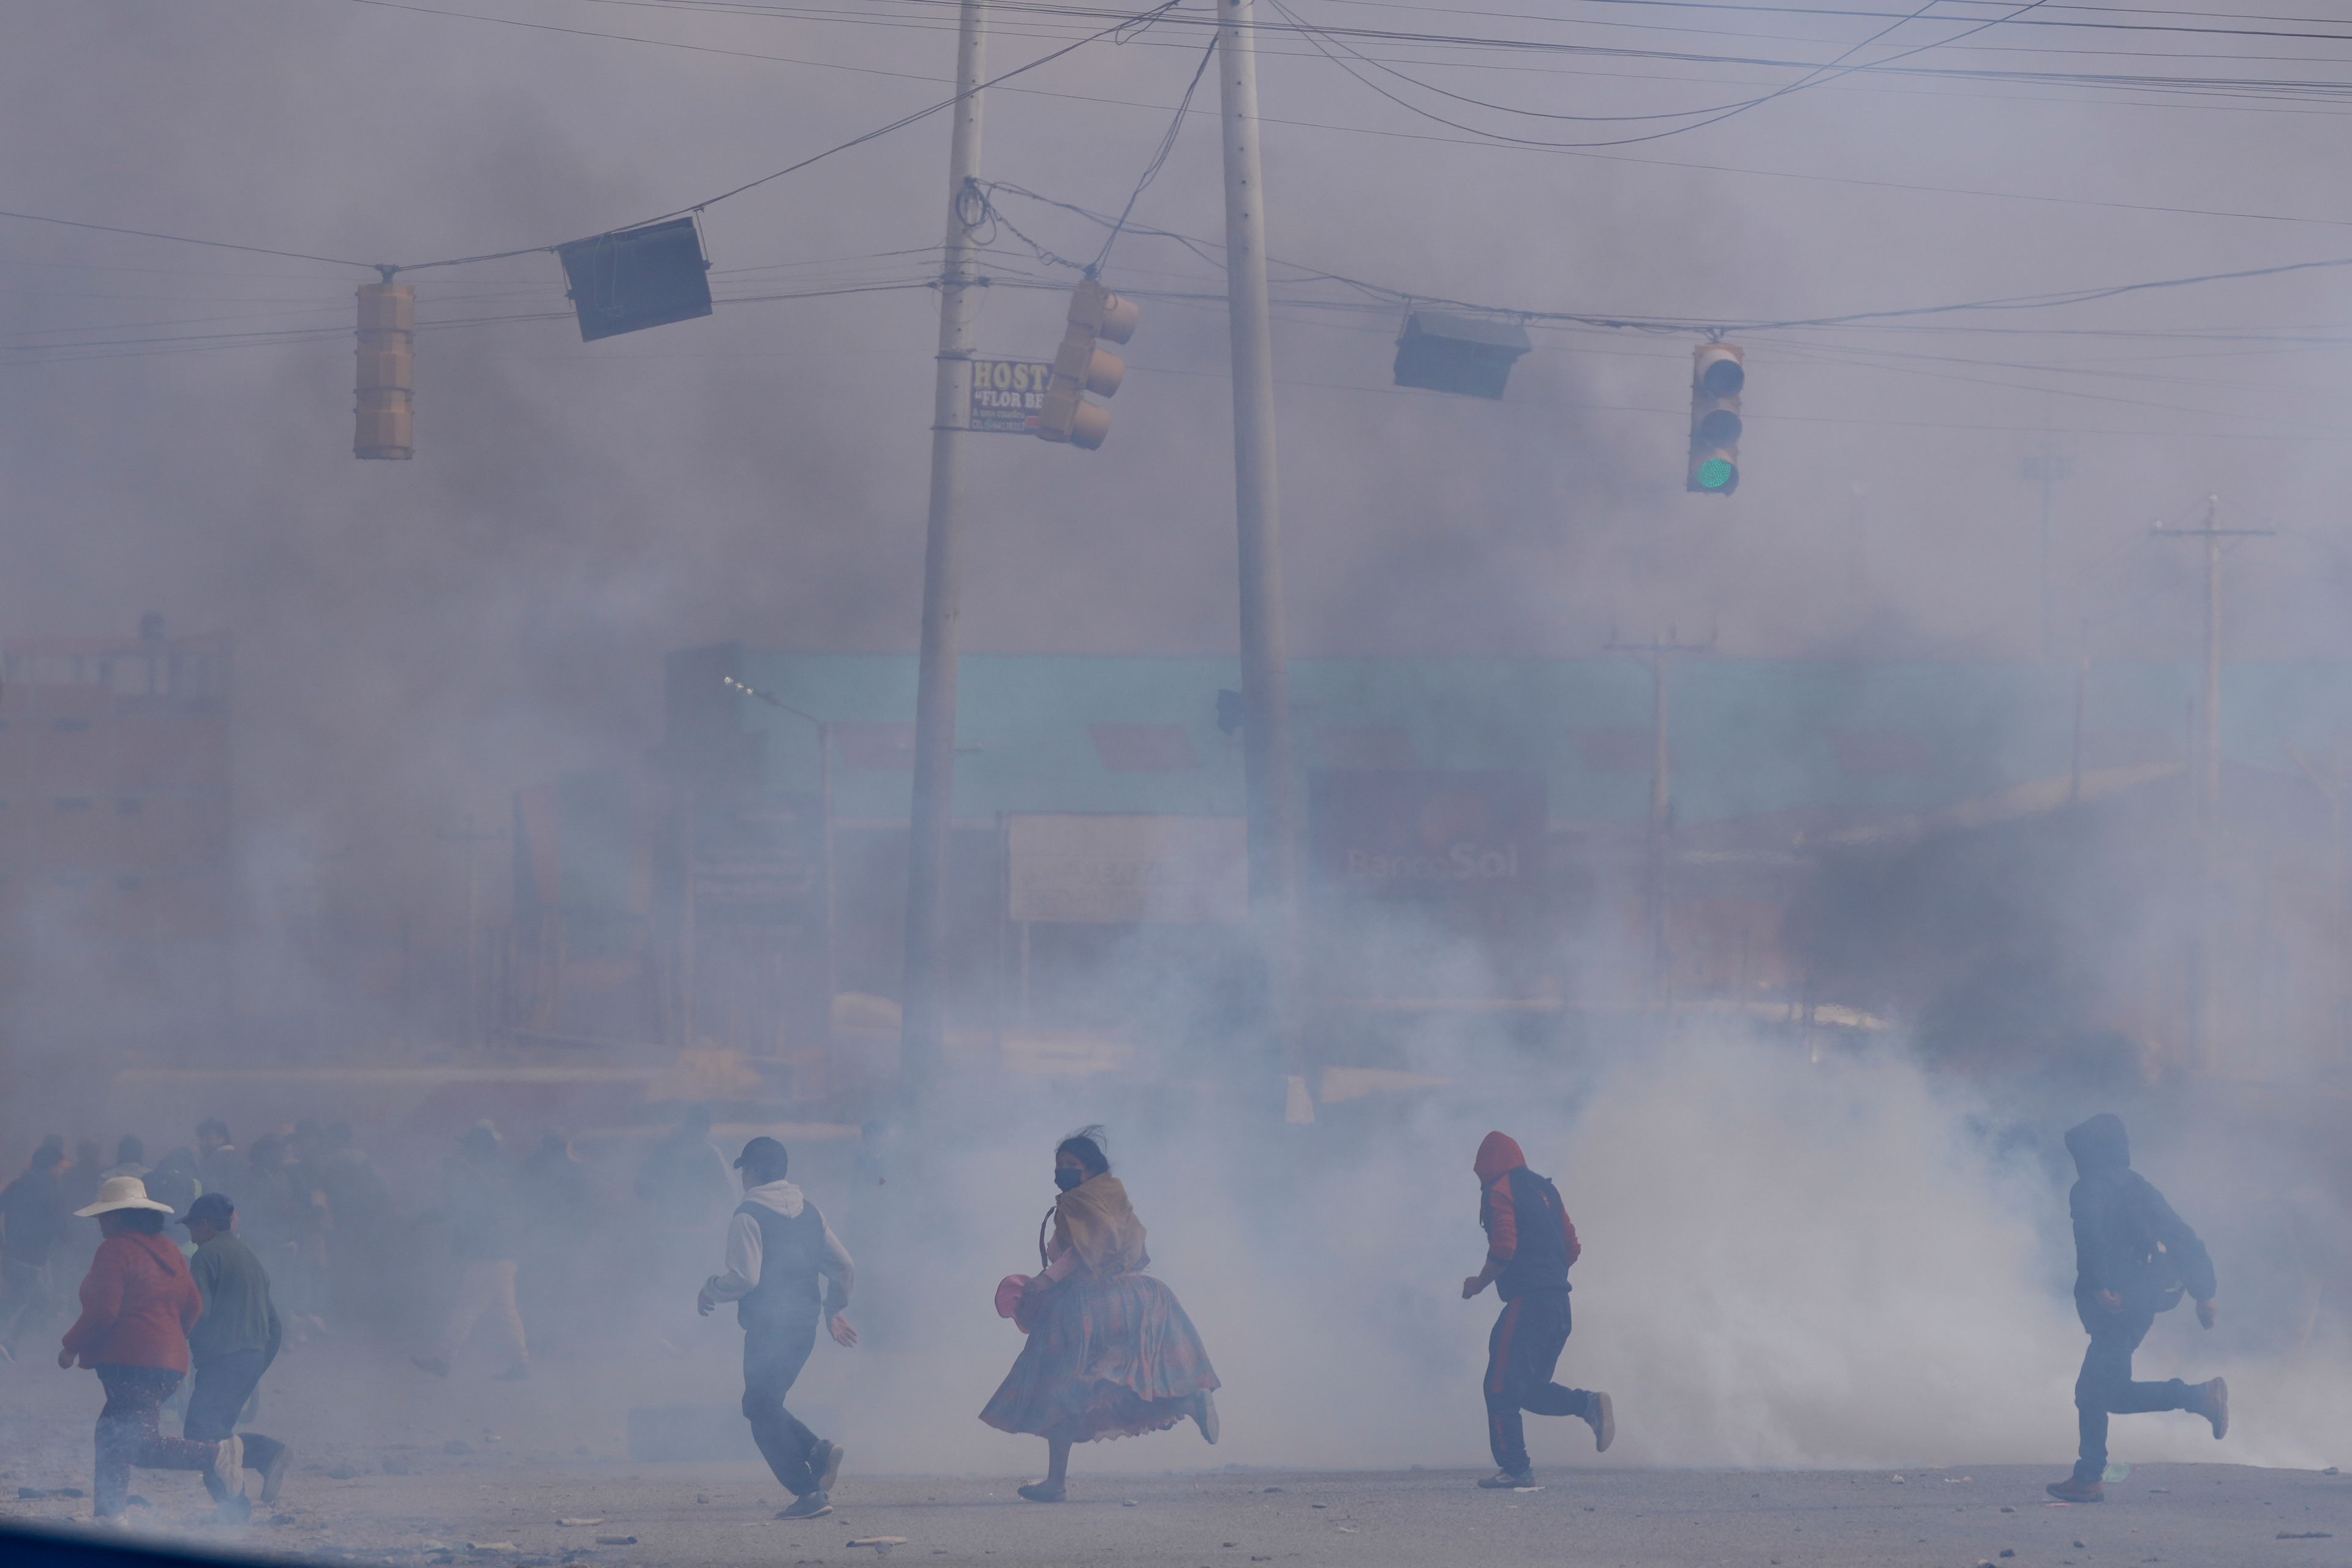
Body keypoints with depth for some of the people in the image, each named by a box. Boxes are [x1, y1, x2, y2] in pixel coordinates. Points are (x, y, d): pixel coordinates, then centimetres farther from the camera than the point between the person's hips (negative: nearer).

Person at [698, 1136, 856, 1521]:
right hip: (805, 1326, 8)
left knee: (762, 1410, 0)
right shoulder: (808, 1211, 12)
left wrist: (709, 1292, -1)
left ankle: (810, 1493, -9)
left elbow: (745, 1277, -19)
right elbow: (844, 1267, 14)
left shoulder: (748, 1216, -10)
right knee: (765, 1405, 20)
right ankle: (819, 1451, -1)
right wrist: (833, 1310, 29)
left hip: (768, 1327, -8)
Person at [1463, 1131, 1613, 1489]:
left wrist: (1479, 1283, -2)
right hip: (1560, 1303, 8)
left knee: (1502, 1386, -5)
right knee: (1530, 1388, 15)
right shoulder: (1544, 1189, 19)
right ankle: (1590, 1405, -5)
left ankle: (1514, 1467, -9)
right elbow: (1571, 1248, 18)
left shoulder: (1499, 1192, -5)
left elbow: (1504, 1248, -16)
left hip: (1527, 1299, -8)